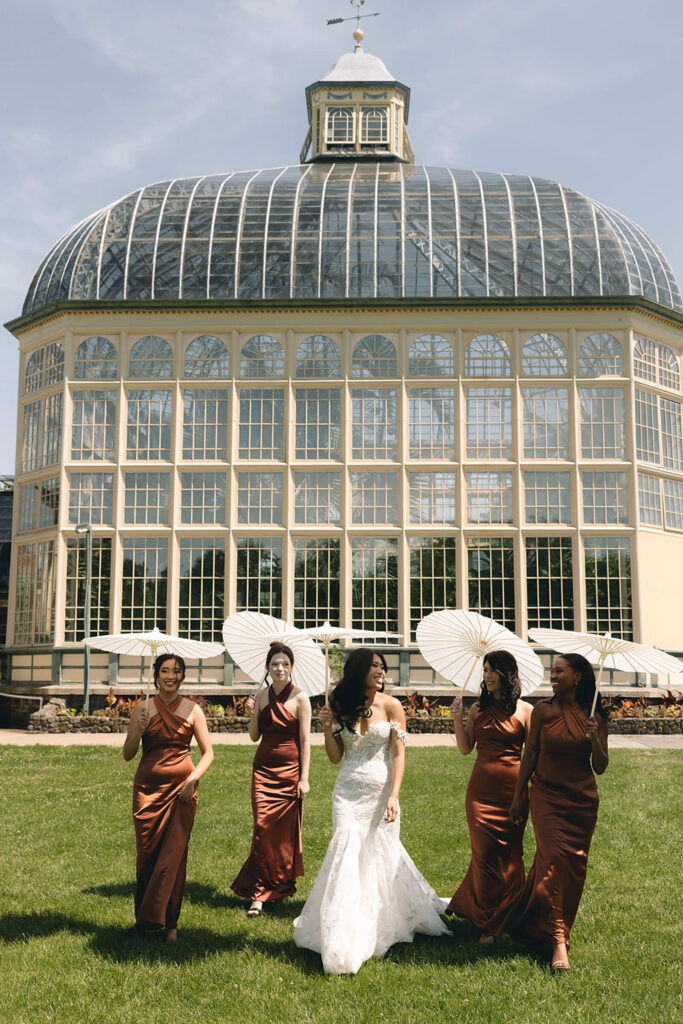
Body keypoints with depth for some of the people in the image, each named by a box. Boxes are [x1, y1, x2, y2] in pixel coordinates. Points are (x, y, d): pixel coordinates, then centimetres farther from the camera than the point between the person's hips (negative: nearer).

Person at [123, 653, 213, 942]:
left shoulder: (192, 709, 0)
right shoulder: (143, 708, 2)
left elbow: (208, 752, 5)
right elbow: (128, 754, 4)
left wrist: (193, 779, -9)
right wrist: (138, 731, -14)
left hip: (181, 789, -1)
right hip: (148, 788, 1)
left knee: (174, 853, -6)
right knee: (147, 852, 4)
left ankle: (168, 921, 6)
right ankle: (145, 918, 22)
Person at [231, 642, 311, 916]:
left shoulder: (300, 699, -6)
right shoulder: (261, 696, 7)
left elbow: (305, 741, -6)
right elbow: (254, 736, 11)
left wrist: (304, 778, -9)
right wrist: (253, 715, -7)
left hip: (290, 769, -3)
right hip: (263, 768, 3)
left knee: (285, 829, 2)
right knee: (262, 827, -2)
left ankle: (281, 882, 21)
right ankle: (259, 892, 5)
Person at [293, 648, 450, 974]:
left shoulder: (390, 706, -3)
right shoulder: (341, 706, 3)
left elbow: (399, 754, -6)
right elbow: (335, 757, 7)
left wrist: (394, 795, -15)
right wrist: (328, 726, -9)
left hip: (381, 790, -1)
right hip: (348, 791, 1)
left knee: (381, 854, 7)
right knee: (347, 852, -8)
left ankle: (384, 925, 32)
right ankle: (343, 943, -3)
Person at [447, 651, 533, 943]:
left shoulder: (525, 710, -2)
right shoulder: (478, 708, 5)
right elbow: (465, 748, 7)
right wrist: (457, 719, -5)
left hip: (512, 790, -2)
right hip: (481, 790, 2)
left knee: (508, 855, 6)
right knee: (485, 853, 5)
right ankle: (488, 923, 20)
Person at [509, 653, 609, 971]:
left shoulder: (595, 717, -1)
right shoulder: (543, 710, -2)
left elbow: (600, 767, 2)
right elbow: (530, 755, 4)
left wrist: (594, 739, -17)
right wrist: (518, 796, 5)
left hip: (582, 801, 2)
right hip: (546, 796, -2)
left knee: (574, 866, 8)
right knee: (554, 860, -13)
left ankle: (538, 925, 29)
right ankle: (558, 940, -9)